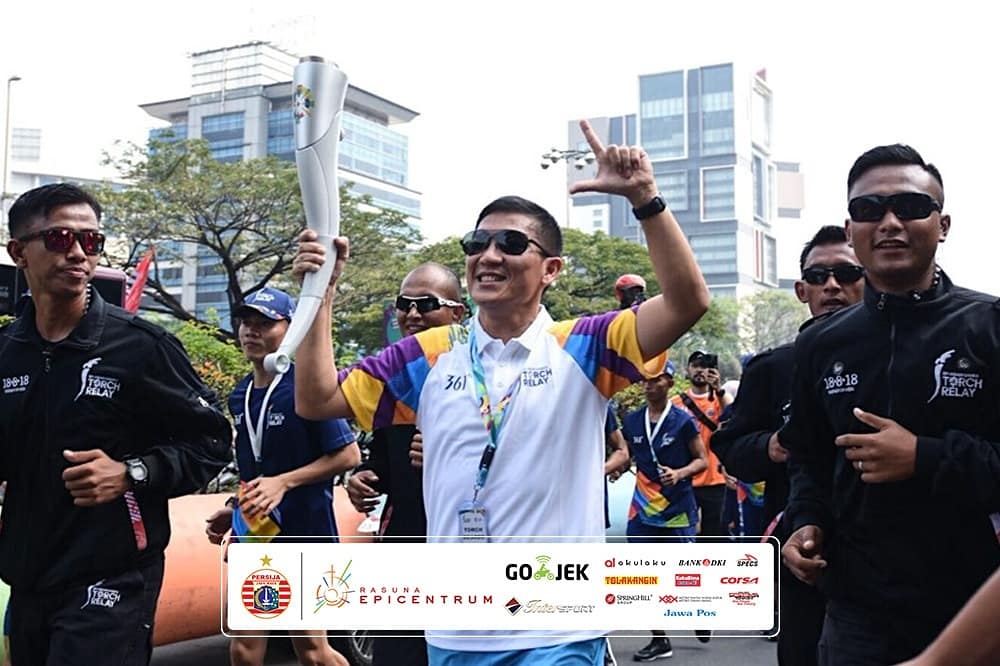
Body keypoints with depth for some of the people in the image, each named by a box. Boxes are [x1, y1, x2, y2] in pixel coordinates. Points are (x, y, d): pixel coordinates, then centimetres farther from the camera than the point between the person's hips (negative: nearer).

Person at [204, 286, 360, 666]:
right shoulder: (240, 396, 9)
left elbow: (348, 455, -14)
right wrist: (234, 508, 8)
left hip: (304, 533, -7)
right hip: (253, 534, 7)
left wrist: (283, 483, -21)